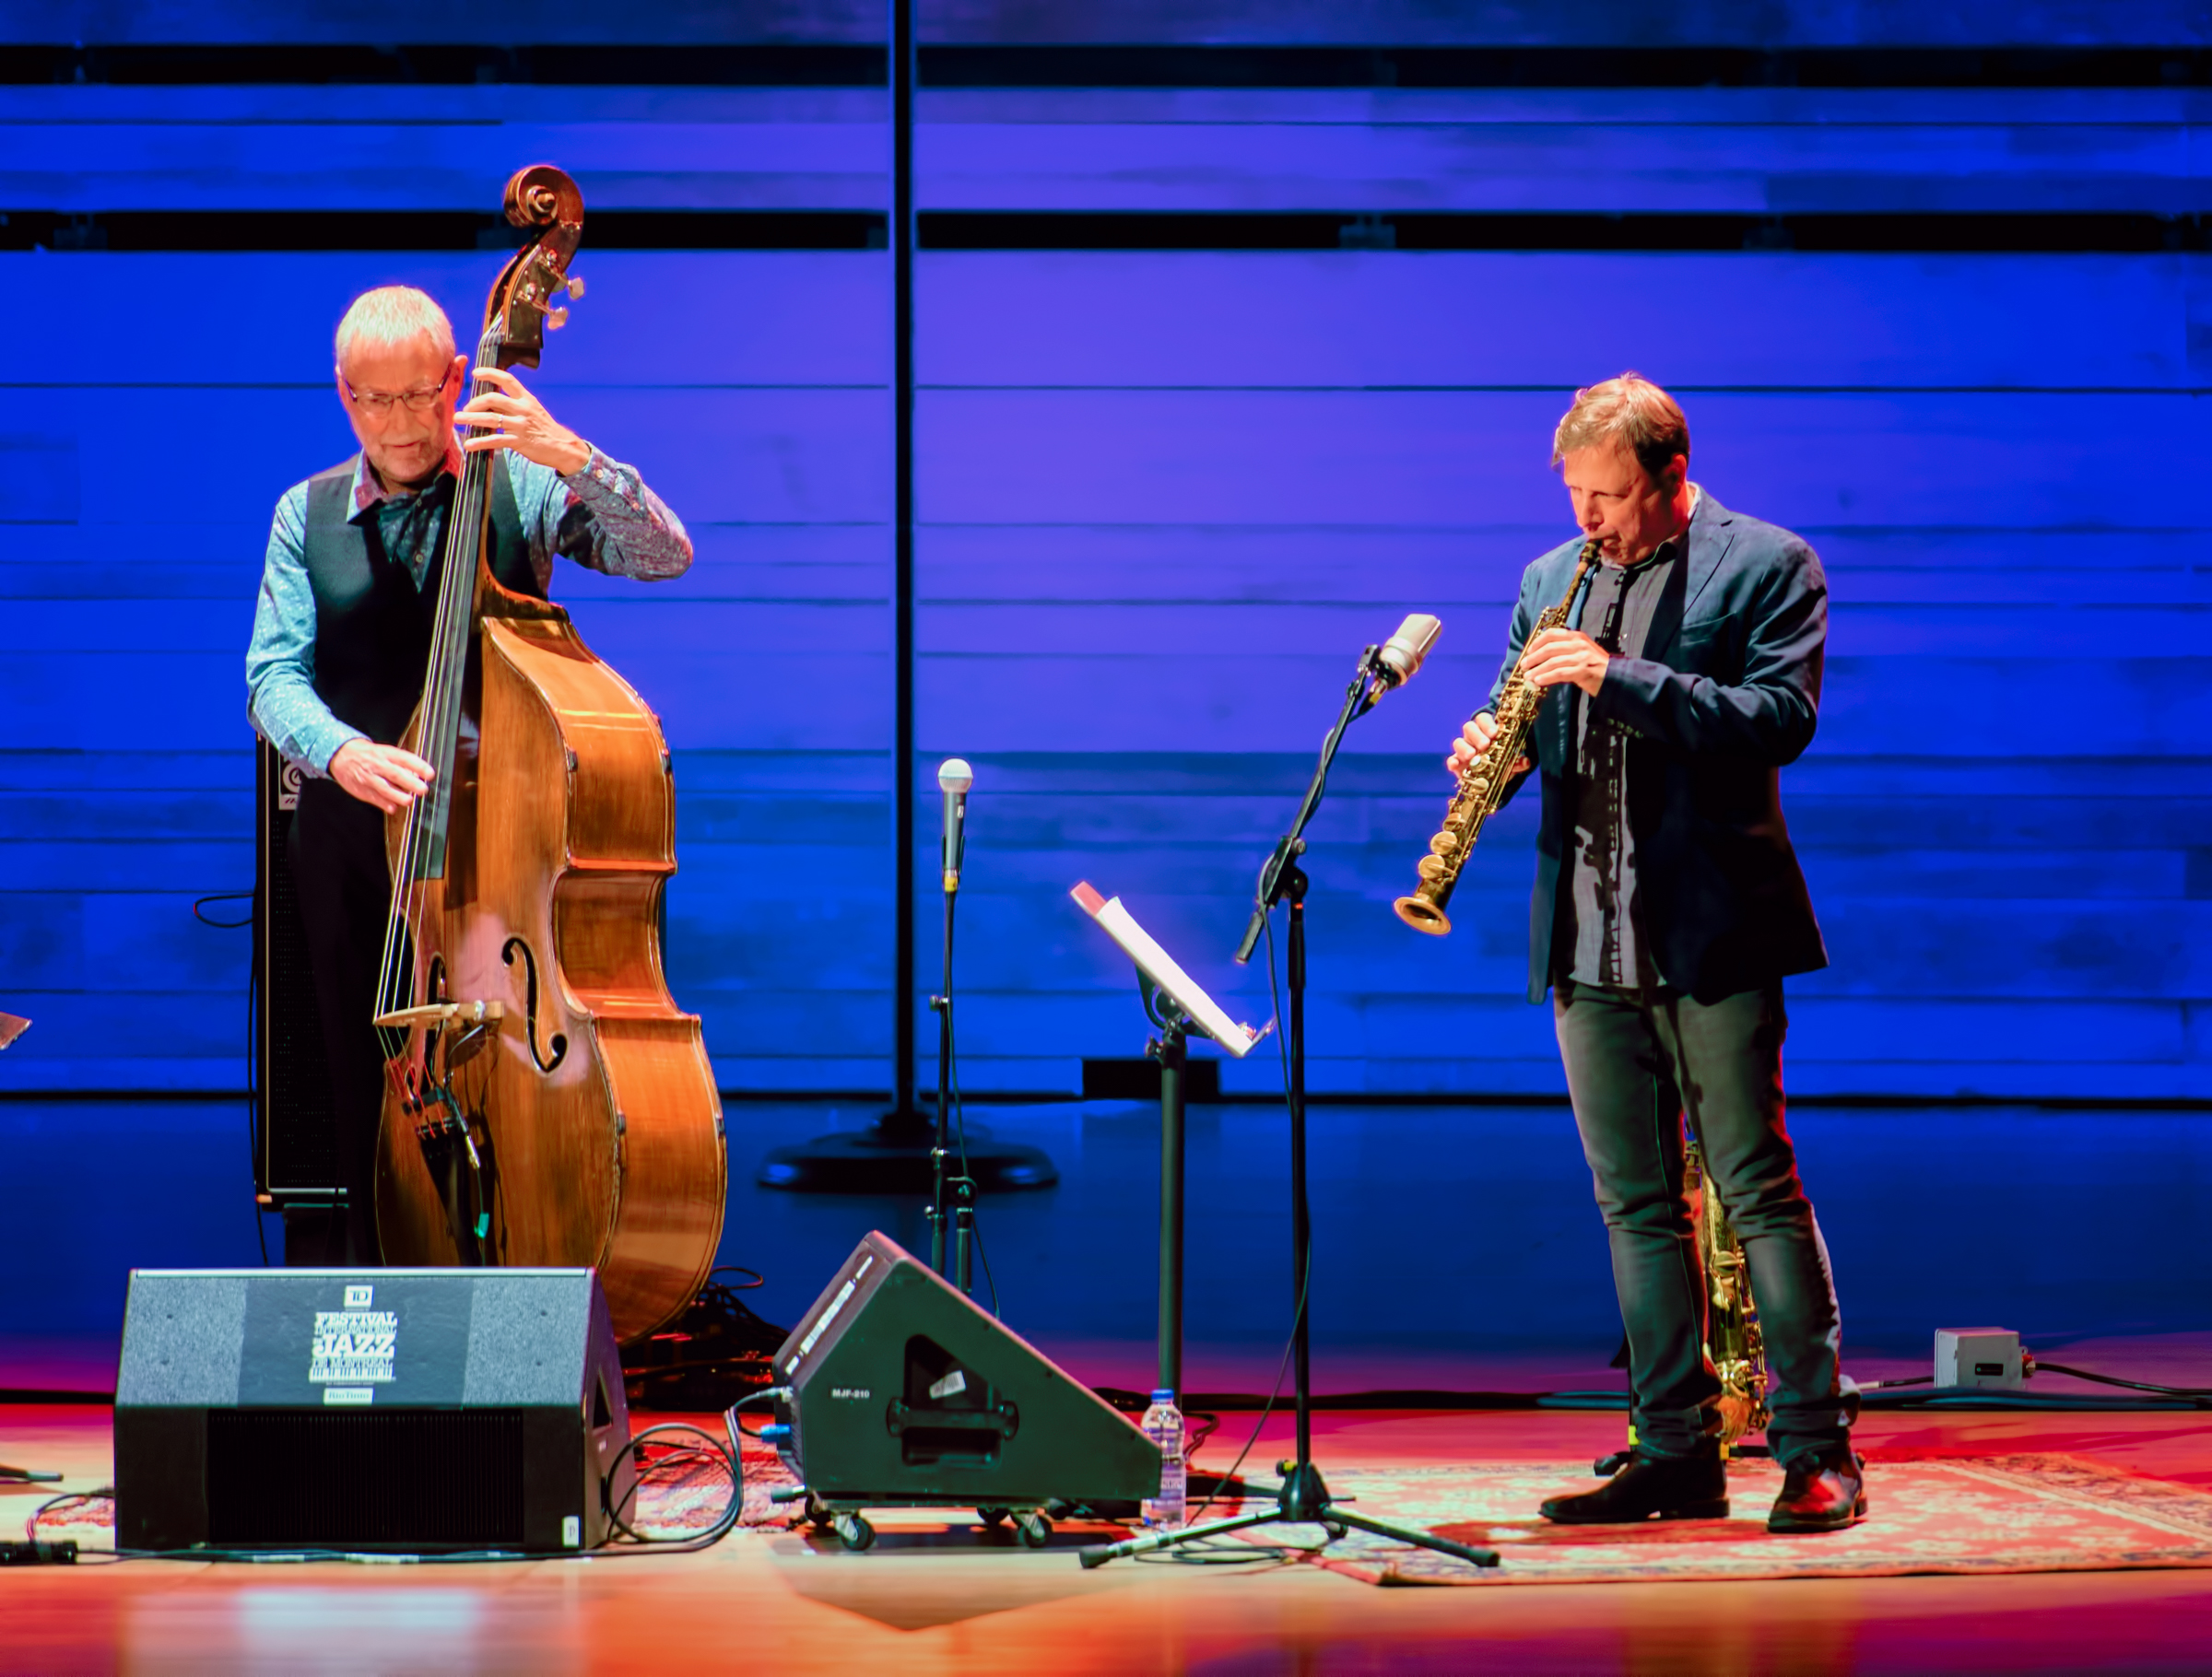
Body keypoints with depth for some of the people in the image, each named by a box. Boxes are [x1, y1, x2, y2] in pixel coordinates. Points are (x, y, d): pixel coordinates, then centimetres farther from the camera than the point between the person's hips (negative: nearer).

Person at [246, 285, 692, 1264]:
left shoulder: (520, 487, 3)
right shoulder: (307, 515, 10)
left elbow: (666, 557, -9)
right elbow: (273, 677, 0)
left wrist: (571, 456, -24)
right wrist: (341, 752, -21)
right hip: (353, 843, 2)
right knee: (369, 1093, 5)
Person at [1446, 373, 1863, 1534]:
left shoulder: (1768, 566, -2)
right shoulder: (1550, 582, 15)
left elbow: (1781, 719, -15)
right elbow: (1522, 732, 18)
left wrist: (1621, 678, -22)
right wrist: (1489, 751, -6)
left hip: (1710, 934, -6)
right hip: (1587, 944, 6)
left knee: (1757, 1188, -6)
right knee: (1636, 1206, 7)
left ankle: (1819, 1451, -2)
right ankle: (1676, 1456, 13)